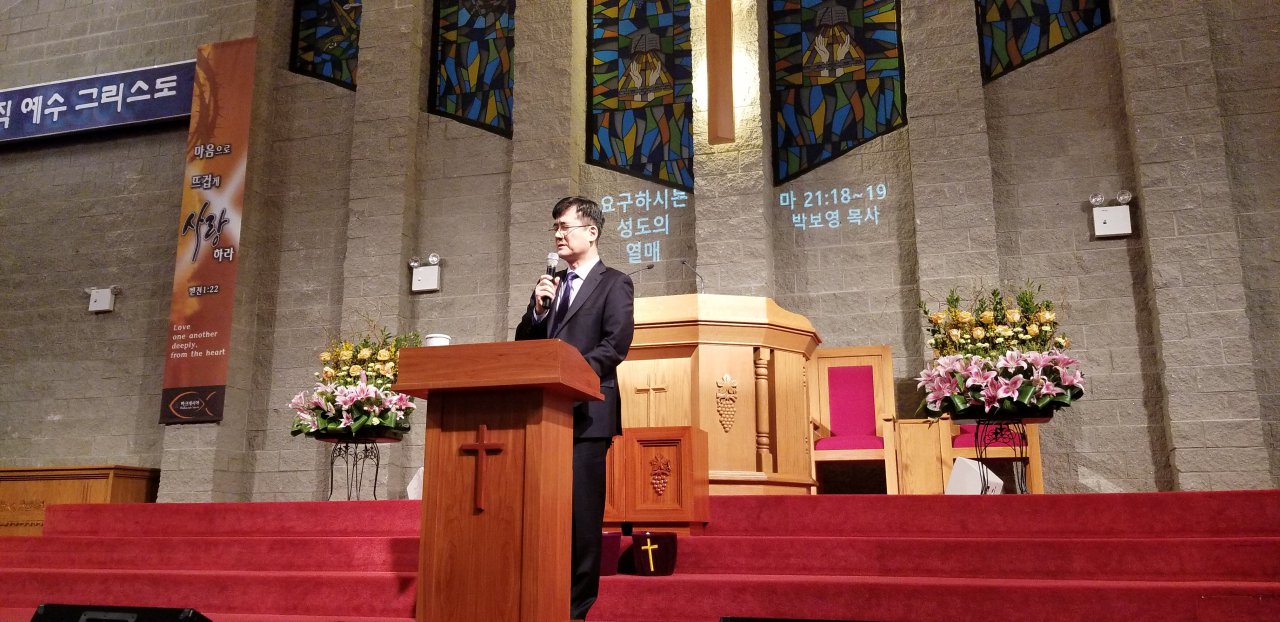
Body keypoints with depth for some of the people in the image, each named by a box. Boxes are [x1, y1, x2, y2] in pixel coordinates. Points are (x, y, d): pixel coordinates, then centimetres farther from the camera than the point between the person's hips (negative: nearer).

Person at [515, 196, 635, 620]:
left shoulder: (614, 283, 3)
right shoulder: (549, 284, 21)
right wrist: (538, 309, 0)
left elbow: (616, 344, -10)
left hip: (586, 409, -6)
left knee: (581, 507, -4)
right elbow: (523, 344, 18)